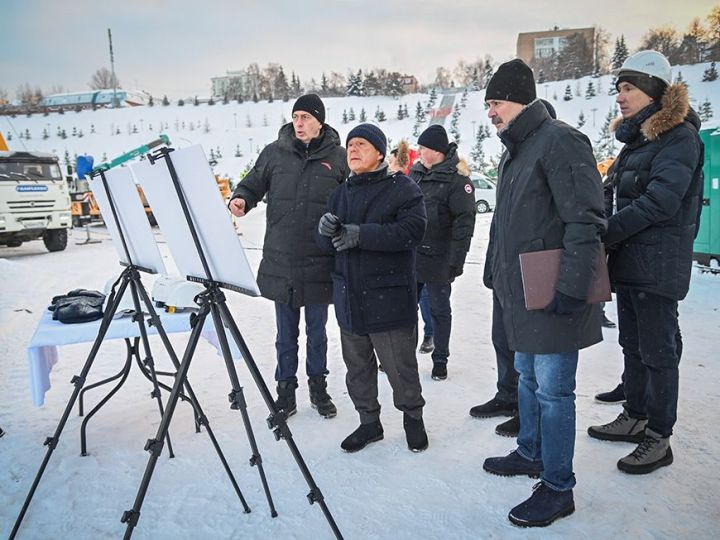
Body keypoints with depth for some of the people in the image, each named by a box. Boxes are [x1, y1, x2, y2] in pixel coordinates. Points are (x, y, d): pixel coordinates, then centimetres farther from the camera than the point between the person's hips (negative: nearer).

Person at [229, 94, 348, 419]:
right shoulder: (275, 153, 3)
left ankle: (318, 386, 33)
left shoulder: (338, 157, -1)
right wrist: (241, 198, -12)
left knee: (317, 331, 15)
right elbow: (253, 183, 9)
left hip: (319, 262, -1)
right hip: (280, 261, 1)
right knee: (286, 333, 13)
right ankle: (286, 388, 28)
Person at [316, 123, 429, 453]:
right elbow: (327, 243, 9)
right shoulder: (341, 193, 14)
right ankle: (368, 422, 33)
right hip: (349, 298, 6)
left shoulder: (402, 188, -5)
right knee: (357, 366, 15)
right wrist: (326, 231, -16)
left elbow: (412, 230, -20)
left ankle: (413, 417, 30)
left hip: (389, 298, -6)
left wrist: (361, 234, -26)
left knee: (400, 366, 5)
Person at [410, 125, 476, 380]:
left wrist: (456, 260, -20)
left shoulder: (456, 178, -11)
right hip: (409, 255, 6)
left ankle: (440, 359, 23)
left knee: (440, 310, 8)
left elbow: (465, 221, -16)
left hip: (437, 260, -6)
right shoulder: (416, 172, 9)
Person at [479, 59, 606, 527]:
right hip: (522, 294, 10)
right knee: (529, 378, 21)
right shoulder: (515, 150, 17)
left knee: (553, 390, -1)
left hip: (552, 296, -10)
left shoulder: (560, 141, -14)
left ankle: (558, 488, 13)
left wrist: (572, 287, -23)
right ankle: (531, 454, 39)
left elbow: (585, 221, -21)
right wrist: (501, 272, 22)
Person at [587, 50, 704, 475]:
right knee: (633, 344, 17)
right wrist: (605, 232, -2)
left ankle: (659, 439, 12)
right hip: (628, 260, 9)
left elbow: (660, 201, -22)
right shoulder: (638, 137, 15)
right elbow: (613, 195, 14)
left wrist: (605, 232, -20)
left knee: (658, 350, 1)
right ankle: (635, 418, 31)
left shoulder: (680, 136, -12)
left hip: (659, 263, -9)